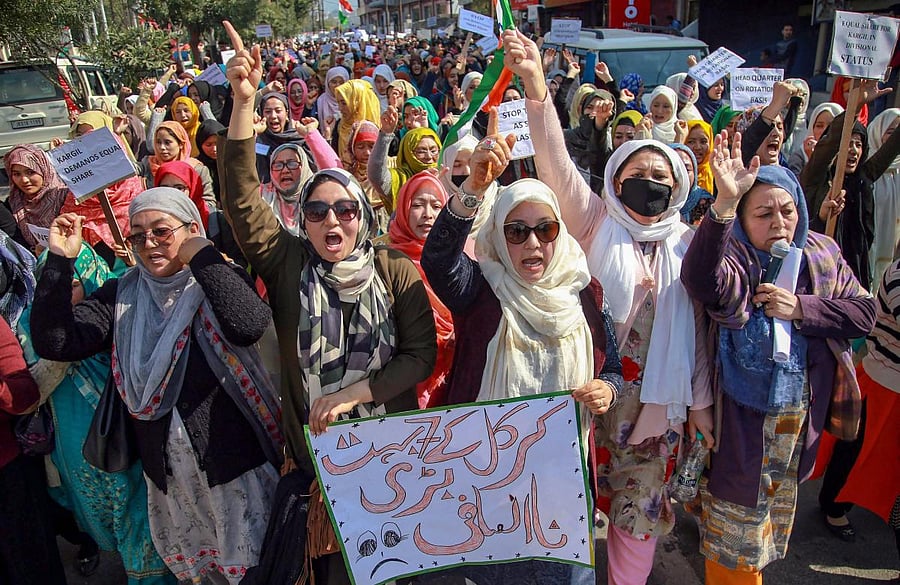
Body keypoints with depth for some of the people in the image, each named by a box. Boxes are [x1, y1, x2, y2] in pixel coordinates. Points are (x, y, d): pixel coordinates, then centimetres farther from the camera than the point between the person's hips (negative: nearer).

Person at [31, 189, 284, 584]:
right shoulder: (123, 295, 3)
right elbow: (54, 342, -8)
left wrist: (201, 254, -25)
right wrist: (60, 261, -13)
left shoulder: (221, 281, -9)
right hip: (165, 465, 5)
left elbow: (249, 325, -32)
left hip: (231, 453, -4)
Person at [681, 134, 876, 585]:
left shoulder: (822, 255, 1)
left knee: (776, 505, 27)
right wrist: (725, 202, -51)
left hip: (802, 416, 6)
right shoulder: (733, 260, -18)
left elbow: (864, 312, -3)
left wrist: (801, 308, -18)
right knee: (734, 521, 11)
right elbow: (700, 280, -41)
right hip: (742, 418, -6)